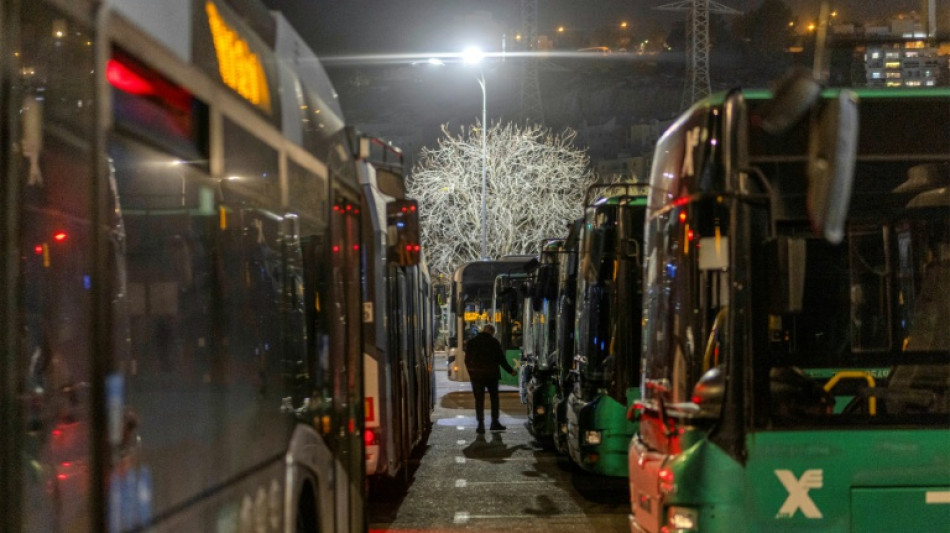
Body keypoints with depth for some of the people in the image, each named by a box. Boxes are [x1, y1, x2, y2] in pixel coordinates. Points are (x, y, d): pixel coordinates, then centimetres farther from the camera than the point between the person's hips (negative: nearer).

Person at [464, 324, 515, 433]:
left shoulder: (471, 342, 3)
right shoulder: (494, 342, -5)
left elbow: (467, 360, 5)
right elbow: (501, 359, -2)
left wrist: (471, 373, 15)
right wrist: (510, 371, 9)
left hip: (476, 375, 1)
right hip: (491, 375, -1)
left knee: (479, 400, 2)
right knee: (494, 398, 14)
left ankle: (481, 424, -5)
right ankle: (495, 422, 13)